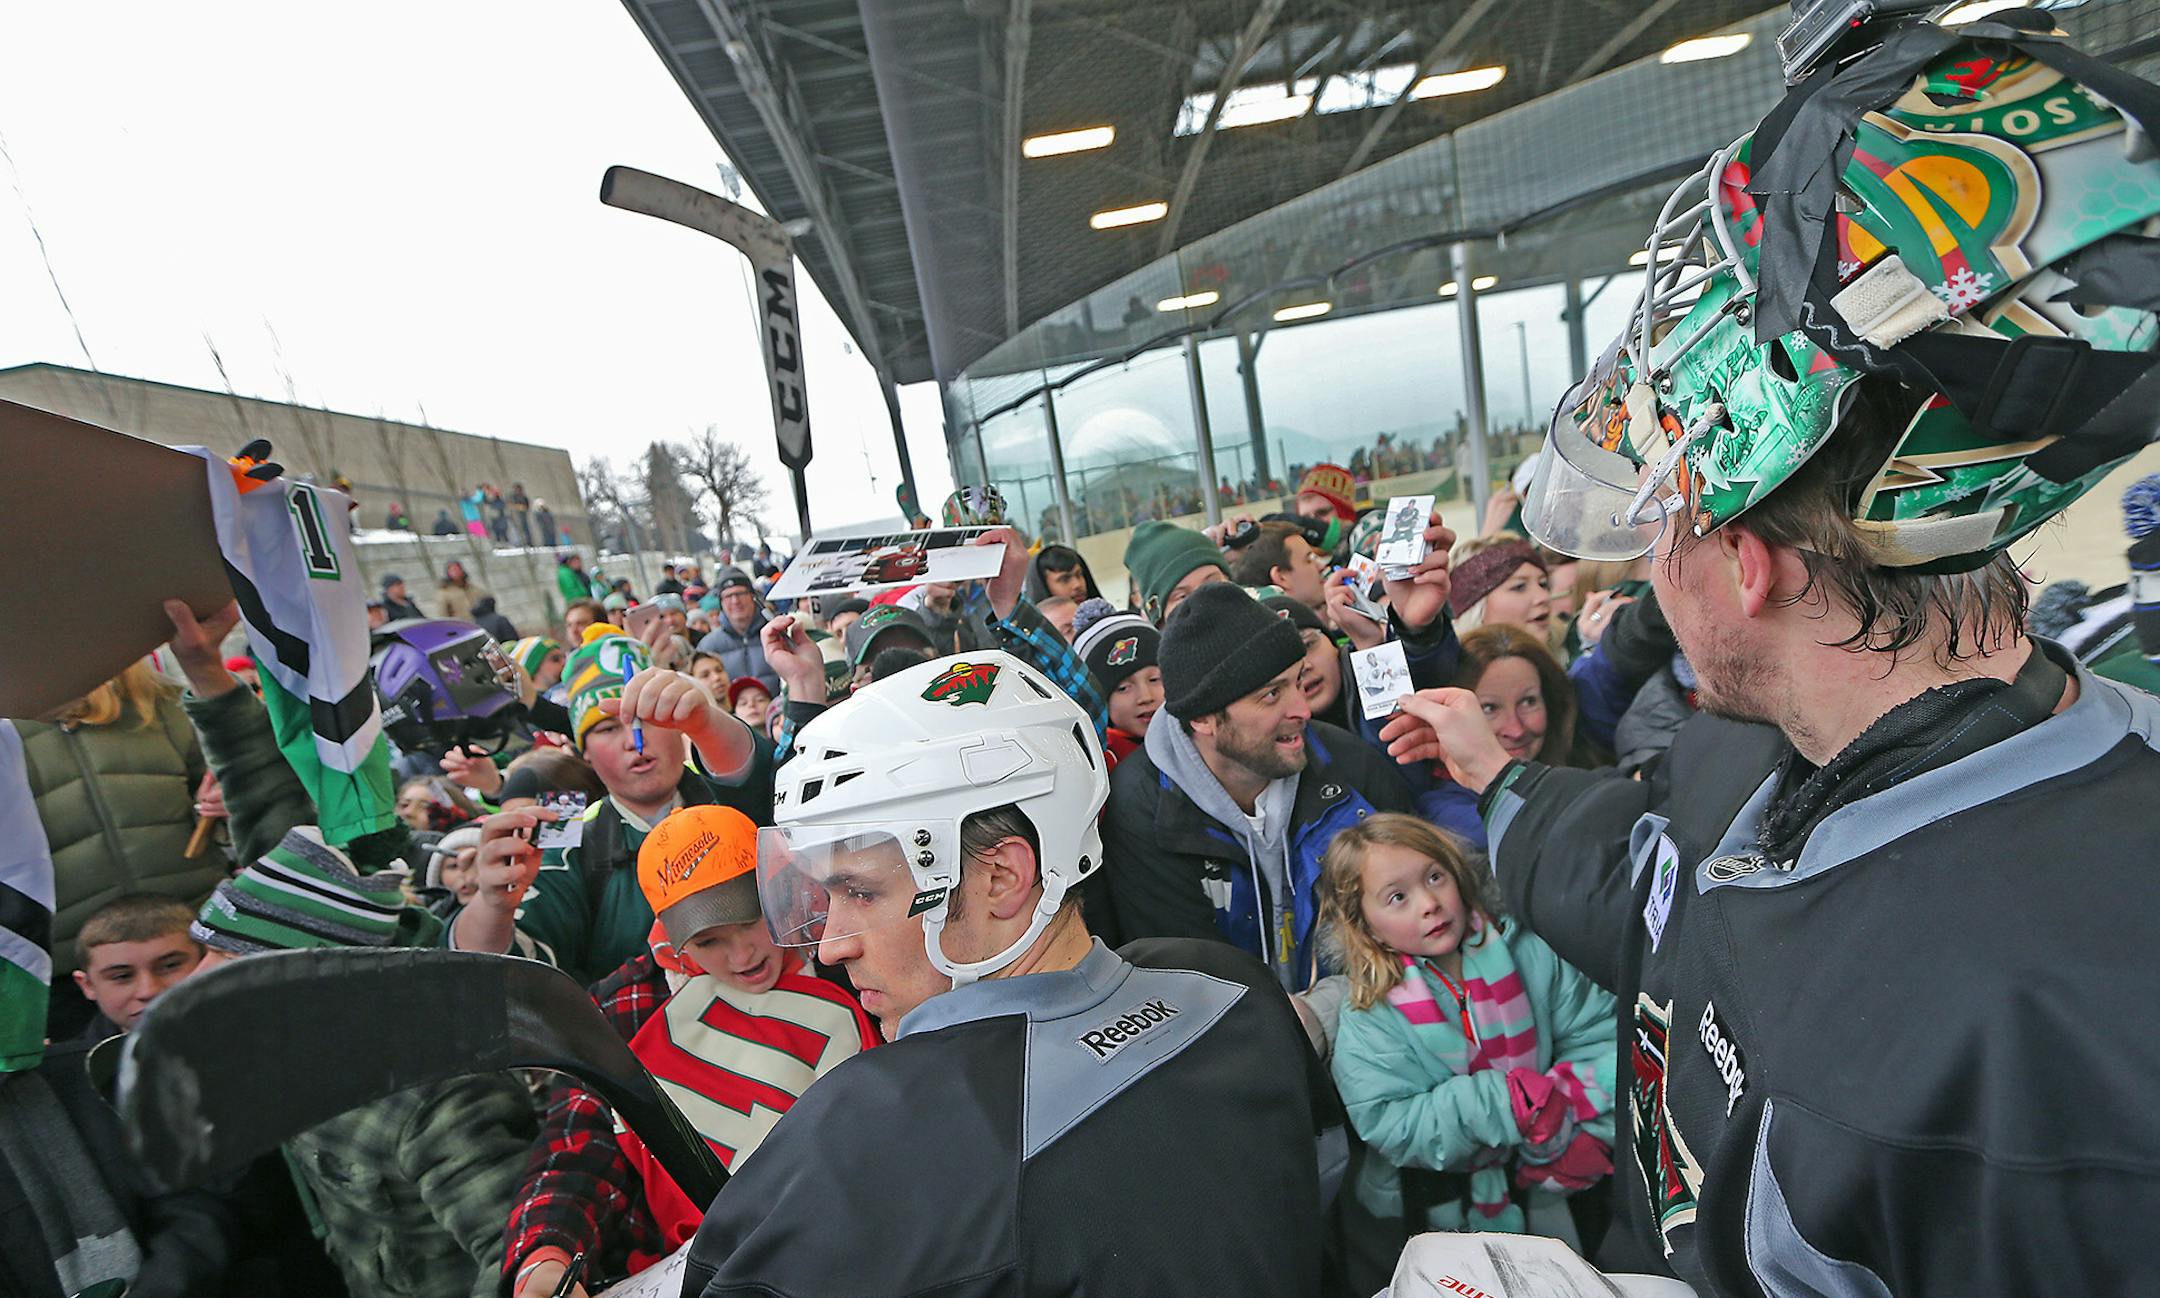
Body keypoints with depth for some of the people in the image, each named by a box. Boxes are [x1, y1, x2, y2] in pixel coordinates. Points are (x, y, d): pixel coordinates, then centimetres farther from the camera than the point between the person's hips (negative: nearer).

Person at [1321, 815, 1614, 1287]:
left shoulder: (1526, 953, -5)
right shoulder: (1367, 1022, -13)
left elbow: (1598, 1034, -4)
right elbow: (1392, 1128, -18)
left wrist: (1576, 1122, -20)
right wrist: (1499, 1103, -26)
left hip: (1545, 1190, 3)